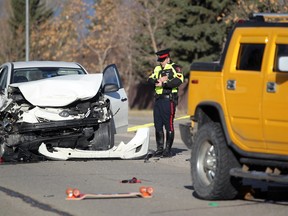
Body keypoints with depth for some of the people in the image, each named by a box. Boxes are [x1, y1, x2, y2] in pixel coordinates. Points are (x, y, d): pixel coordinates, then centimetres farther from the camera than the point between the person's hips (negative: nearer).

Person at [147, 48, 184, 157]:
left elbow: (178, 81, -15)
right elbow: (150, 80, 8)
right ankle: (160, 149, 15)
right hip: (158, 99, 7)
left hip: (168, 99, -7)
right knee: (158, 125, 8)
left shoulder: (174, 68, 0)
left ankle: (168, 149, -3)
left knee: (169, 126, -6)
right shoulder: (157, 69, 19)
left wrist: (164, 83, -16)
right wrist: (158, 80, -11)